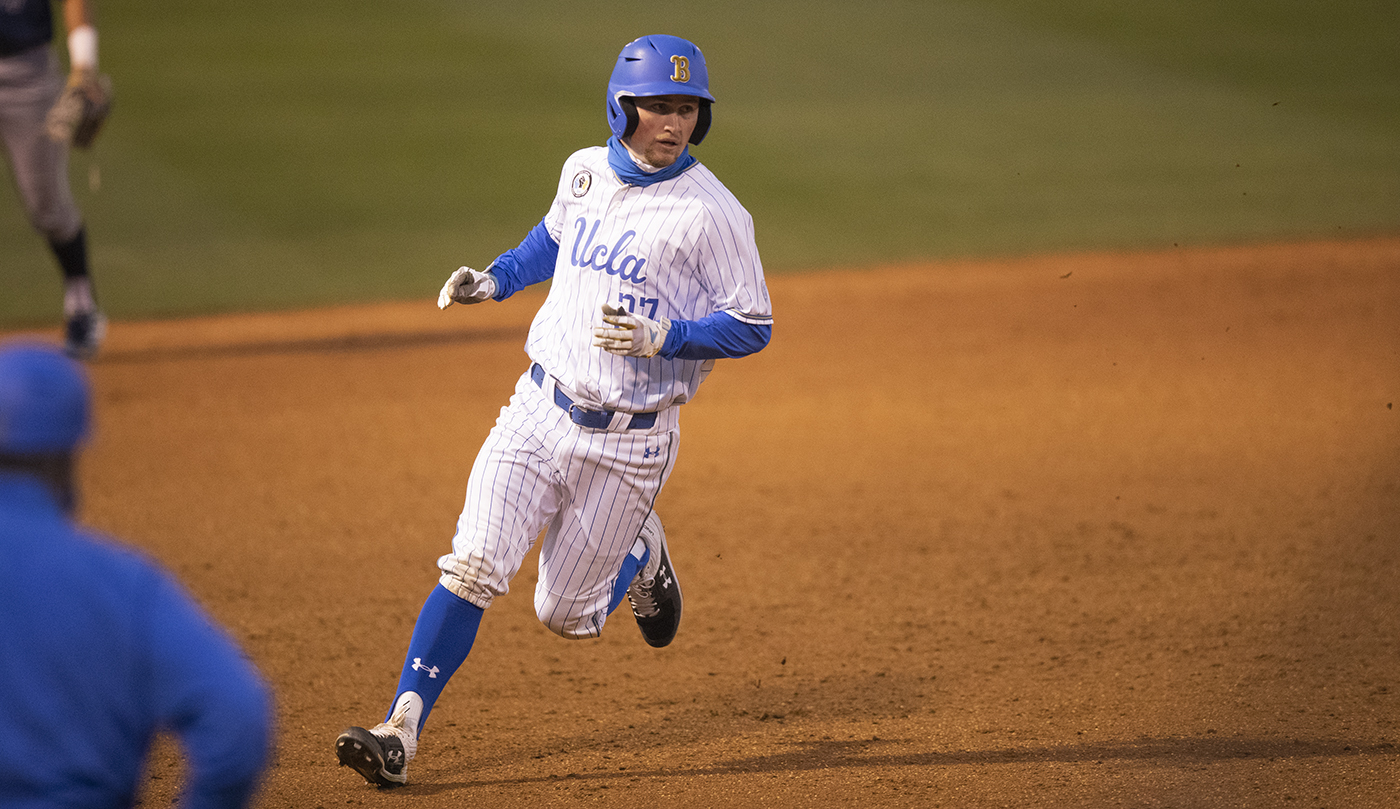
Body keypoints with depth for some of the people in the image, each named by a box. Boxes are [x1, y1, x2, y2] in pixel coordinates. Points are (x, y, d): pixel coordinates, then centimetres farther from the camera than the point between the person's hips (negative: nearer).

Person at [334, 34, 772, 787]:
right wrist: (494, 279, 9)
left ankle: (640, 557, 40)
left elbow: (752, 326, -10)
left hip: (628, 441, -3)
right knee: (473, 568, -13)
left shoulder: (711, 213, -14)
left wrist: (662, 339, -24)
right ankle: (401, 731, -12)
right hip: (541, 407, 3)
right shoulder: (584, 171, 3)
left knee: (566, 614, 8)